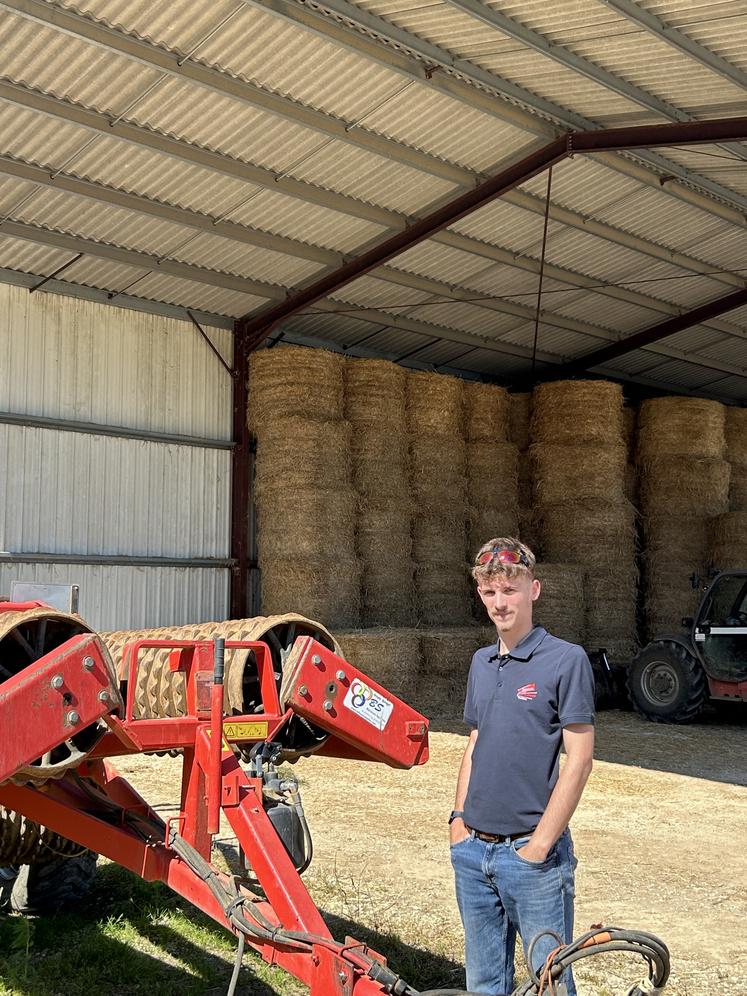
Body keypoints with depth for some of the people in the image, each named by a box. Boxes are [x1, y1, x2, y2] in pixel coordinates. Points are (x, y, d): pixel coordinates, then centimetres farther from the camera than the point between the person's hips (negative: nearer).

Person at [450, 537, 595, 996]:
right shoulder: (481, 663, 10)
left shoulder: (566, 660, -11)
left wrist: (540, 844, -15)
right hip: (473, 852, 6)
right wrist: (459, 818, 8)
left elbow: (579, 761, -13)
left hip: (533, 854, -6)